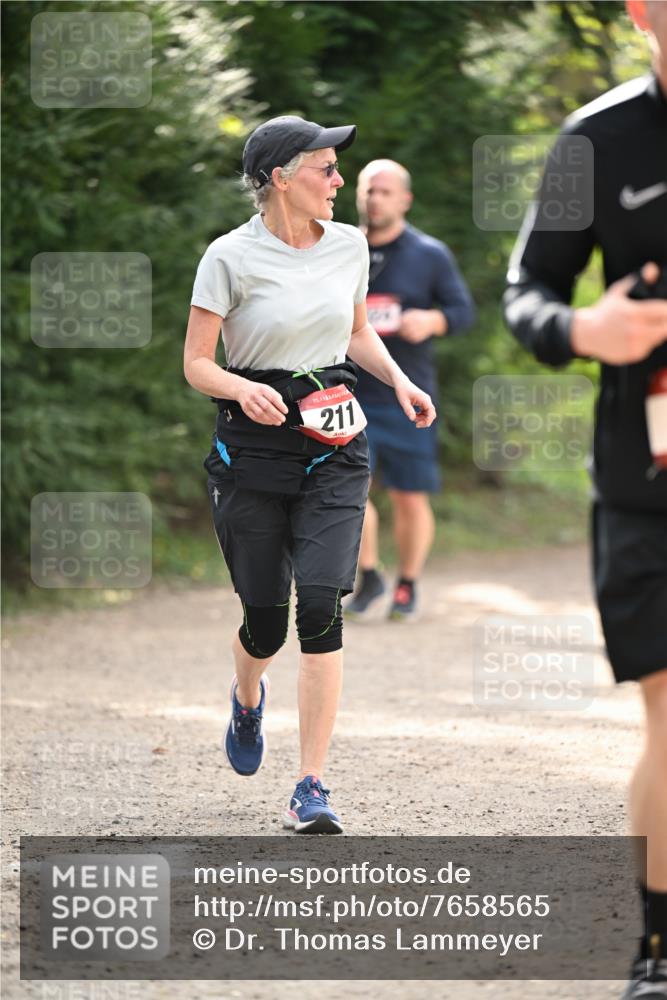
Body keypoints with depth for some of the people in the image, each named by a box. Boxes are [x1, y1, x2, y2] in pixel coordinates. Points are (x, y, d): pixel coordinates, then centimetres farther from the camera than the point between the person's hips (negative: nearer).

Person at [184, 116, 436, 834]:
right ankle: (247, 697, 43)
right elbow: (196, 364, -7)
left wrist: (398, 379, 5)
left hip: (335, 448, 3)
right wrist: (245, 389, -27)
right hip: (253, 450, -3)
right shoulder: (231, 256, -9)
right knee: (264, 617, 4)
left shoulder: (348, 245, 5)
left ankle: (311, 789, -9)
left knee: (320, 607, -13)